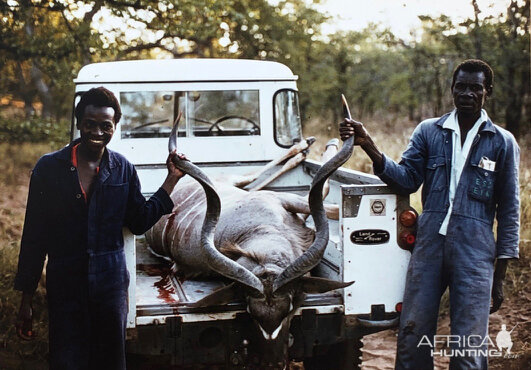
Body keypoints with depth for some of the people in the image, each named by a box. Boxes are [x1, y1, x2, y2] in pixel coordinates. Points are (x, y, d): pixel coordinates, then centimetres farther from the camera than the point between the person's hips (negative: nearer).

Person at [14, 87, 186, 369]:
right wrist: (26, 299, -2)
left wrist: (171, 179, 2)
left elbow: (139, 222, 7)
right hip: (64, 287, -2)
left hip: (110, 286, 2)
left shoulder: (122, 169, 2)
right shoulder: (49, 168, -4)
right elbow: (34, 236, -2)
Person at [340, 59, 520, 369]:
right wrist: (369, 147, -13)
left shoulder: (503, 142, 5)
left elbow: (509, 210, 7)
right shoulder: (428, 131, 10)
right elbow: (407, 179, 3)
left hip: (475, 251, -2)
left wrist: (501, 274, 3)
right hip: (430, 242, 2)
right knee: (412, 335, 3)